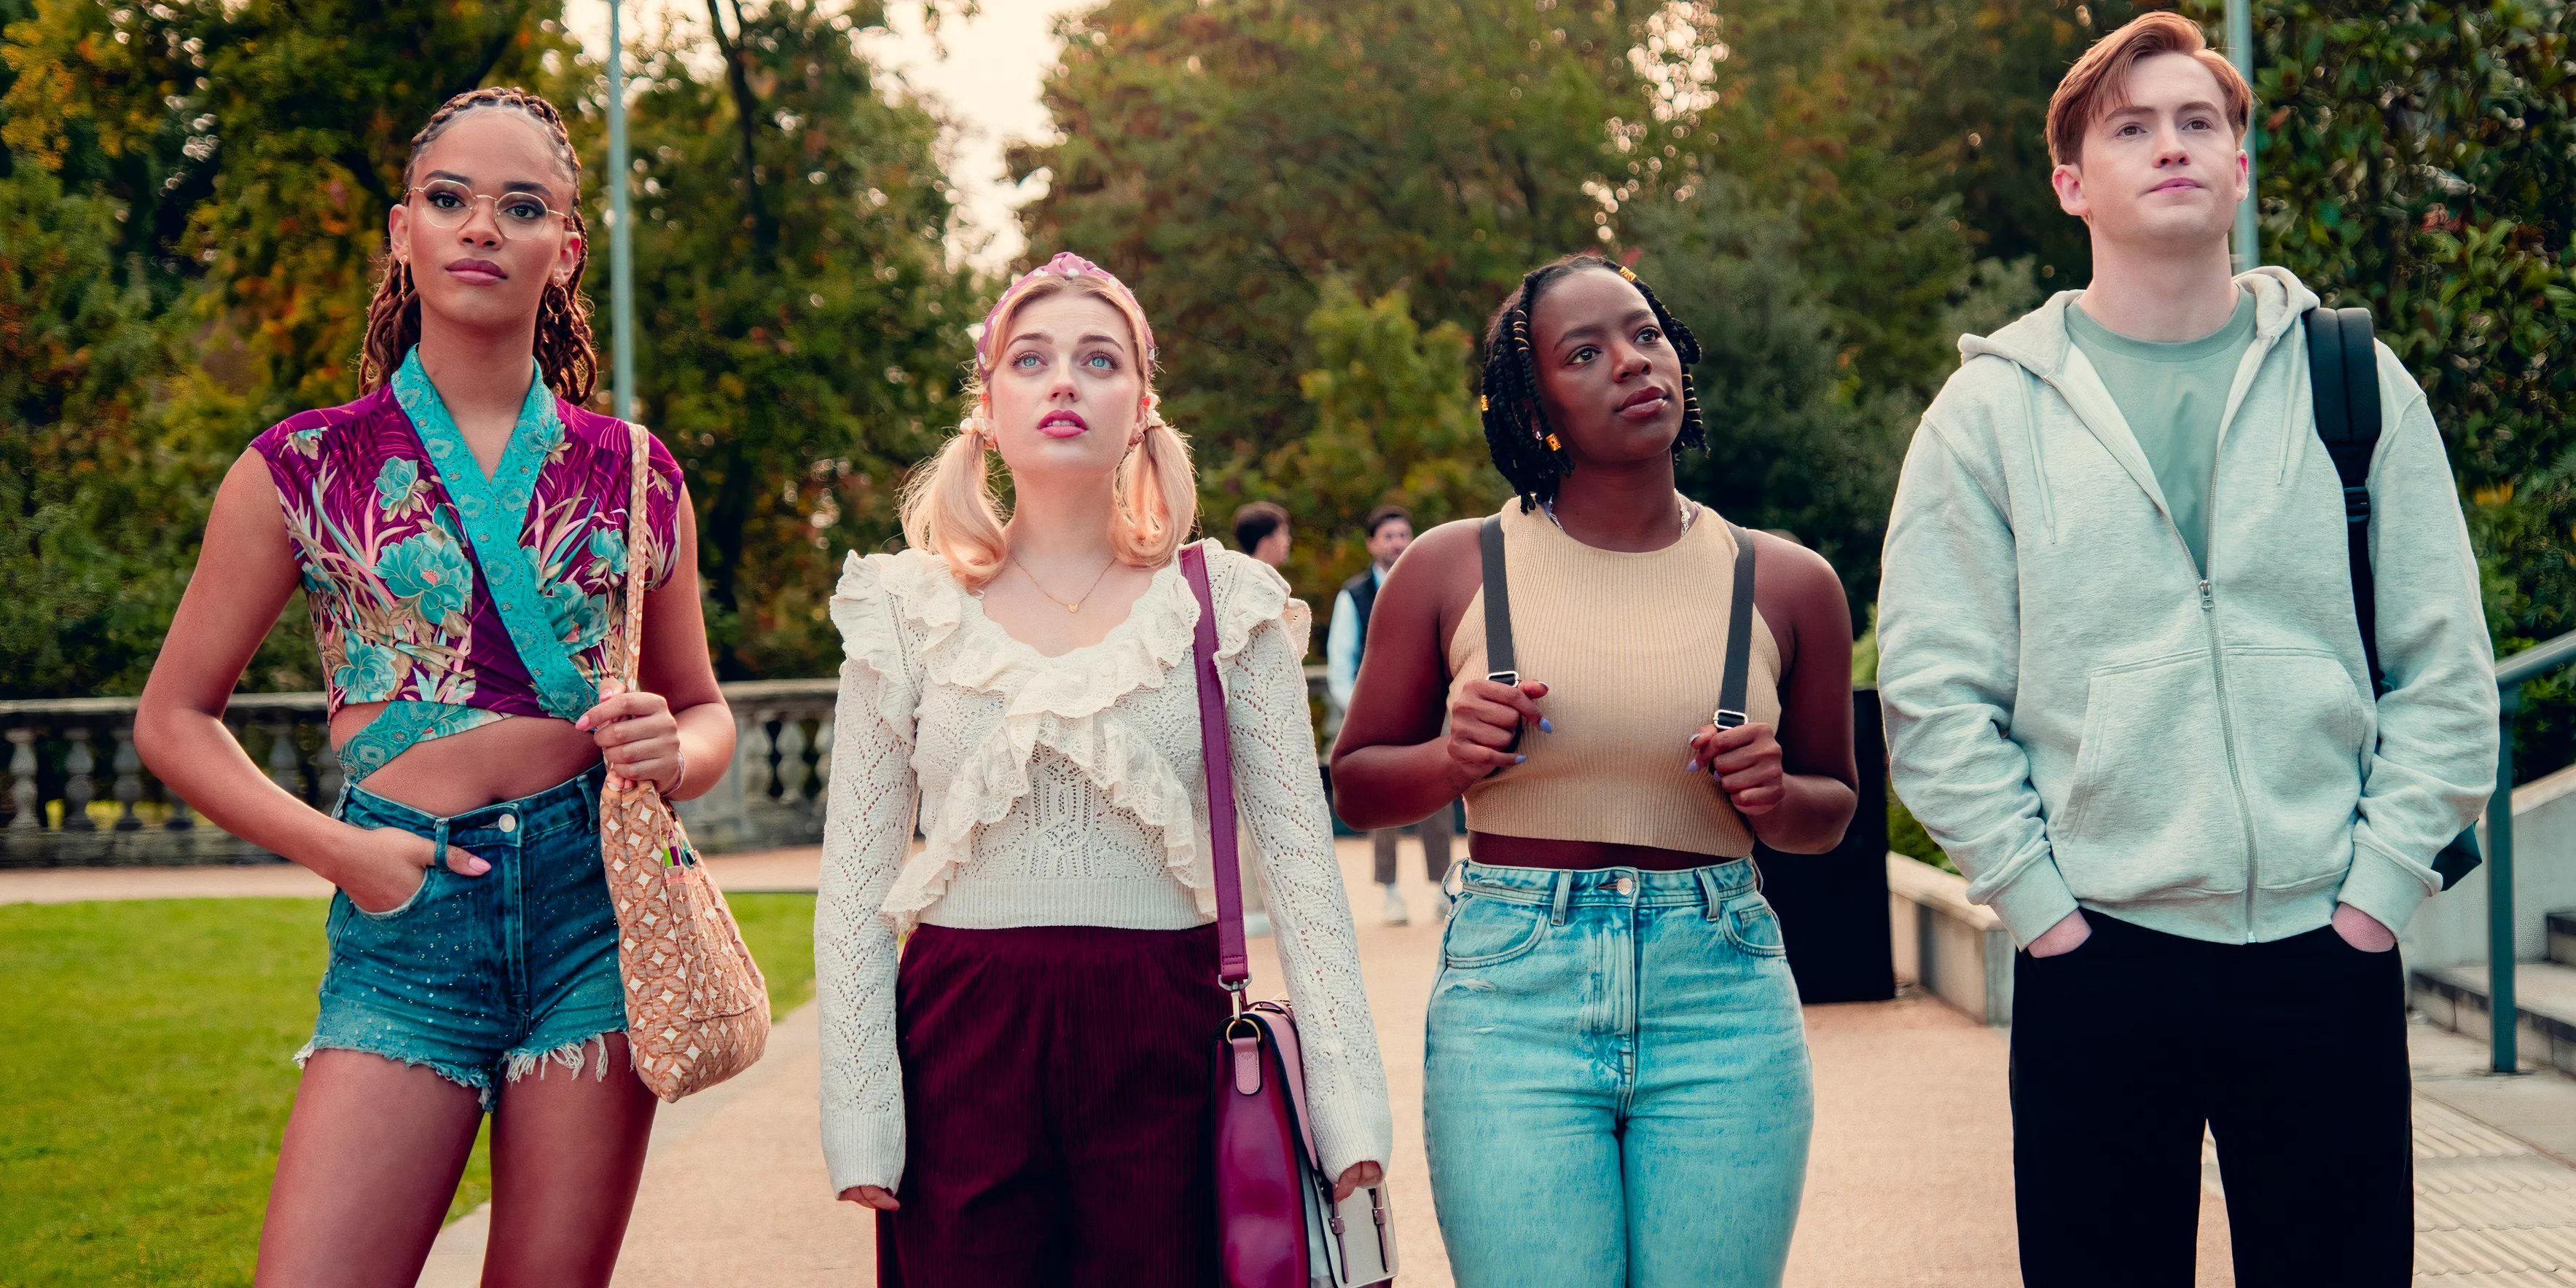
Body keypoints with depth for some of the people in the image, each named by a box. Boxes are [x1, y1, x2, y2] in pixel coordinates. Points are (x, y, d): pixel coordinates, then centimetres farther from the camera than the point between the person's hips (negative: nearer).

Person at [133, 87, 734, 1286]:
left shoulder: (631, 474, 10)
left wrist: (671, 755, -5)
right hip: (407, 912, -1)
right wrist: (336, 850, -5)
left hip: (596, 889, 1)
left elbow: (706, 712, 20)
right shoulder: (305, 467, 5)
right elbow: (175, 719, 9)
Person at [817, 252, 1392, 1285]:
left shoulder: (1225, 605, 3)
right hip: (964, 1044, 1)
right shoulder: (908, 610, 4)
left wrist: (1348, 1108, -7)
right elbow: (855, 885, 5)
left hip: (1160, 1044, 0)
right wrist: (859, 1119, -3)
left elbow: (1301, 862, 1)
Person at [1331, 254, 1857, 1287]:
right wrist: (1452, 756, -9)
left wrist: (1773, 797, -5)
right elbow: (1356, 786, 12)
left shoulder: (1786, 583, 6)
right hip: (1510, 997, -1)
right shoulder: (1452, 569, 3)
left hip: (1723, 1004, 1)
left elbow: (1831, 811, 18)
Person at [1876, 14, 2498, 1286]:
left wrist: (2381, 886, -3)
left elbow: (2447, 671, 5)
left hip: (2330, 952, 1)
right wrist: (2035, 899, -6)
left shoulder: (2357, 382, 7)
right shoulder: (1992, 407, 3)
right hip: (2096, 959, -1)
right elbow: (1932, 690, 0)